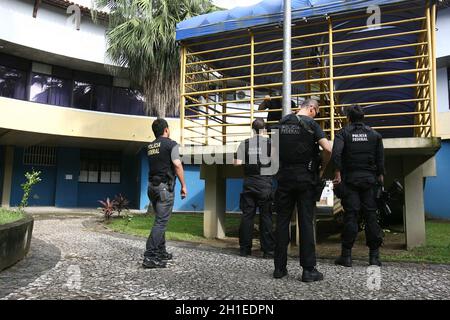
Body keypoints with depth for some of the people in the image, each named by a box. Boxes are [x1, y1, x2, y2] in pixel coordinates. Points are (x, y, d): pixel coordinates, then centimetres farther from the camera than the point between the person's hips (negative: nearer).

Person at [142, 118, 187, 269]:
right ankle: (149, 256, -13)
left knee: (160, 220, 16)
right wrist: (183, 185, -8)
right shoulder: (171, 144, -6)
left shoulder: (150, 146, 13)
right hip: (165, 186, -7)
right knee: (161, 222, -8)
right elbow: (177, 165, -14)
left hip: (152, 186, 7)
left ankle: (161, 252, 21)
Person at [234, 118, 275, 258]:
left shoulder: (244, 144, 2)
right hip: (265, 183, -2)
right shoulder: (270, 143, -2)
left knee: (247, 215, 7)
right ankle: (268, 250, 7)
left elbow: (237, 163, -4)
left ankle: (245, 249, 13)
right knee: (266, 216, 4)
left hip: (249, 182, 2)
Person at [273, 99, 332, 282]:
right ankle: (308, 270, 4)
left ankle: (280, 267, 12)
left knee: (282, 221, 7)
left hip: (284, 176, 4)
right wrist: (322, 168, 0)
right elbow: (327, 149, -15)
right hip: (305, 178, -3)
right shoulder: (311, 124, -5)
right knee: (306, 222, 0)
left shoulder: (282, 123, 9)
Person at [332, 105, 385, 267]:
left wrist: (337, 173, -13)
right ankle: (374, 255, 8)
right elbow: (380, 158, 6)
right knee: (371, 214, 5)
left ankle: (346, 255, 2)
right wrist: (380, 175, 13)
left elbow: (336, 153, -17)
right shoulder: (374, 134, 9)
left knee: (350, 215, -1)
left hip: (349, 179, -2)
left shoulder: (343, 132, 0)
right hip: (369, 178, 2)